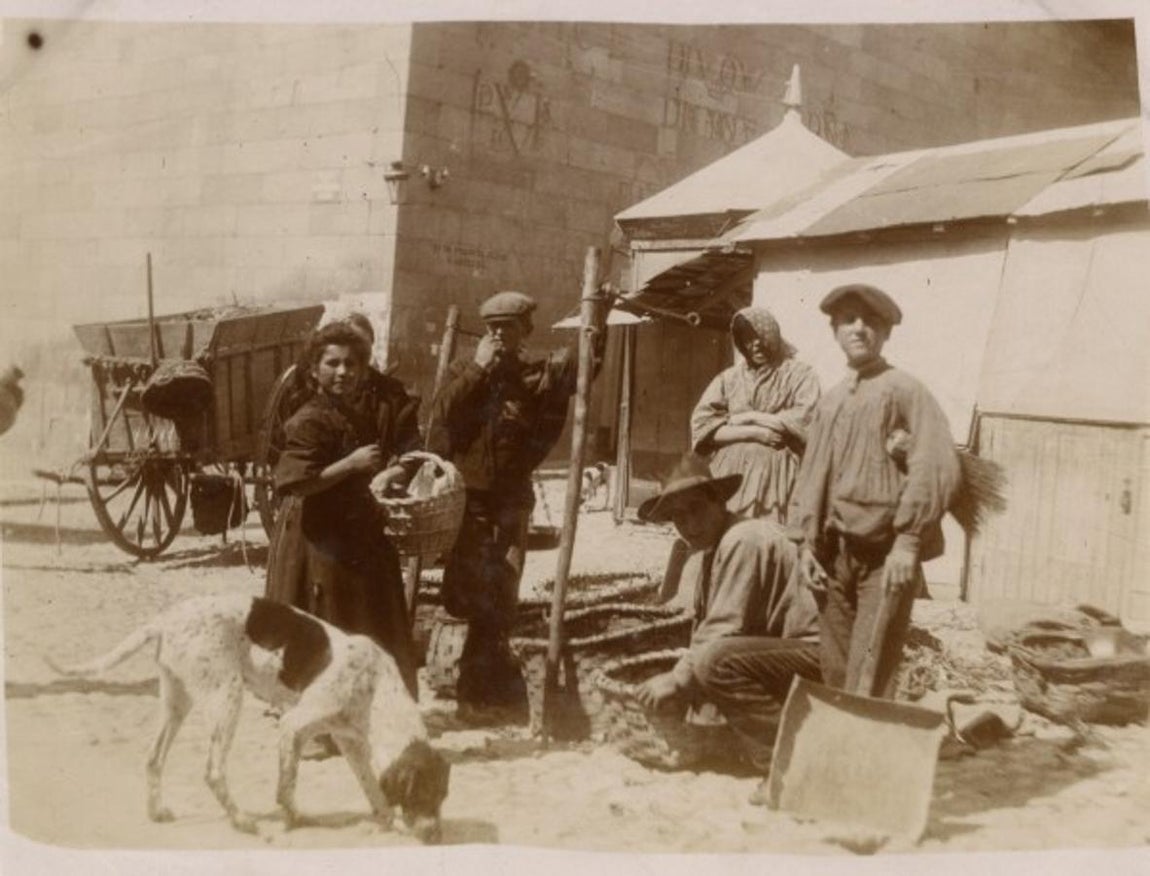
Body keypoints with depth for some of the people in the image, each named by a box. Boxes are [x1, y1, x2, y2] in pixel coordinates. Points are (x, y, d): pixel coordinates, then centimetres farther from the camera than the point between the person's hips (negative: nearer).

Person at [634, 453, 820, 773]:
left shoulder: (743, 540, -19)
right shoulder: (701, 559, 12)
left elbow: (723, 632, -22)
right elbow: (703, 629, 15)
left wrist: (676, 680, -15)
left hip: (818, 654, -10)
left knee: (716, 661, -29)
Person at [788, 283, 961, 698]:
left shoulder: (904, 391, -4)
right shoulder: (829, 402, 15)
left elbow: (936, 468, -14)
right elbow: (810, 476, 17)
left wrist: (908, 542, -19)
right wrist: (806, 542, 8)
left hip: (885, 554, -6)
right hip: (834, 554, 6)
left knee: (868, 682, -8)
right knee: (834, 671, 9)